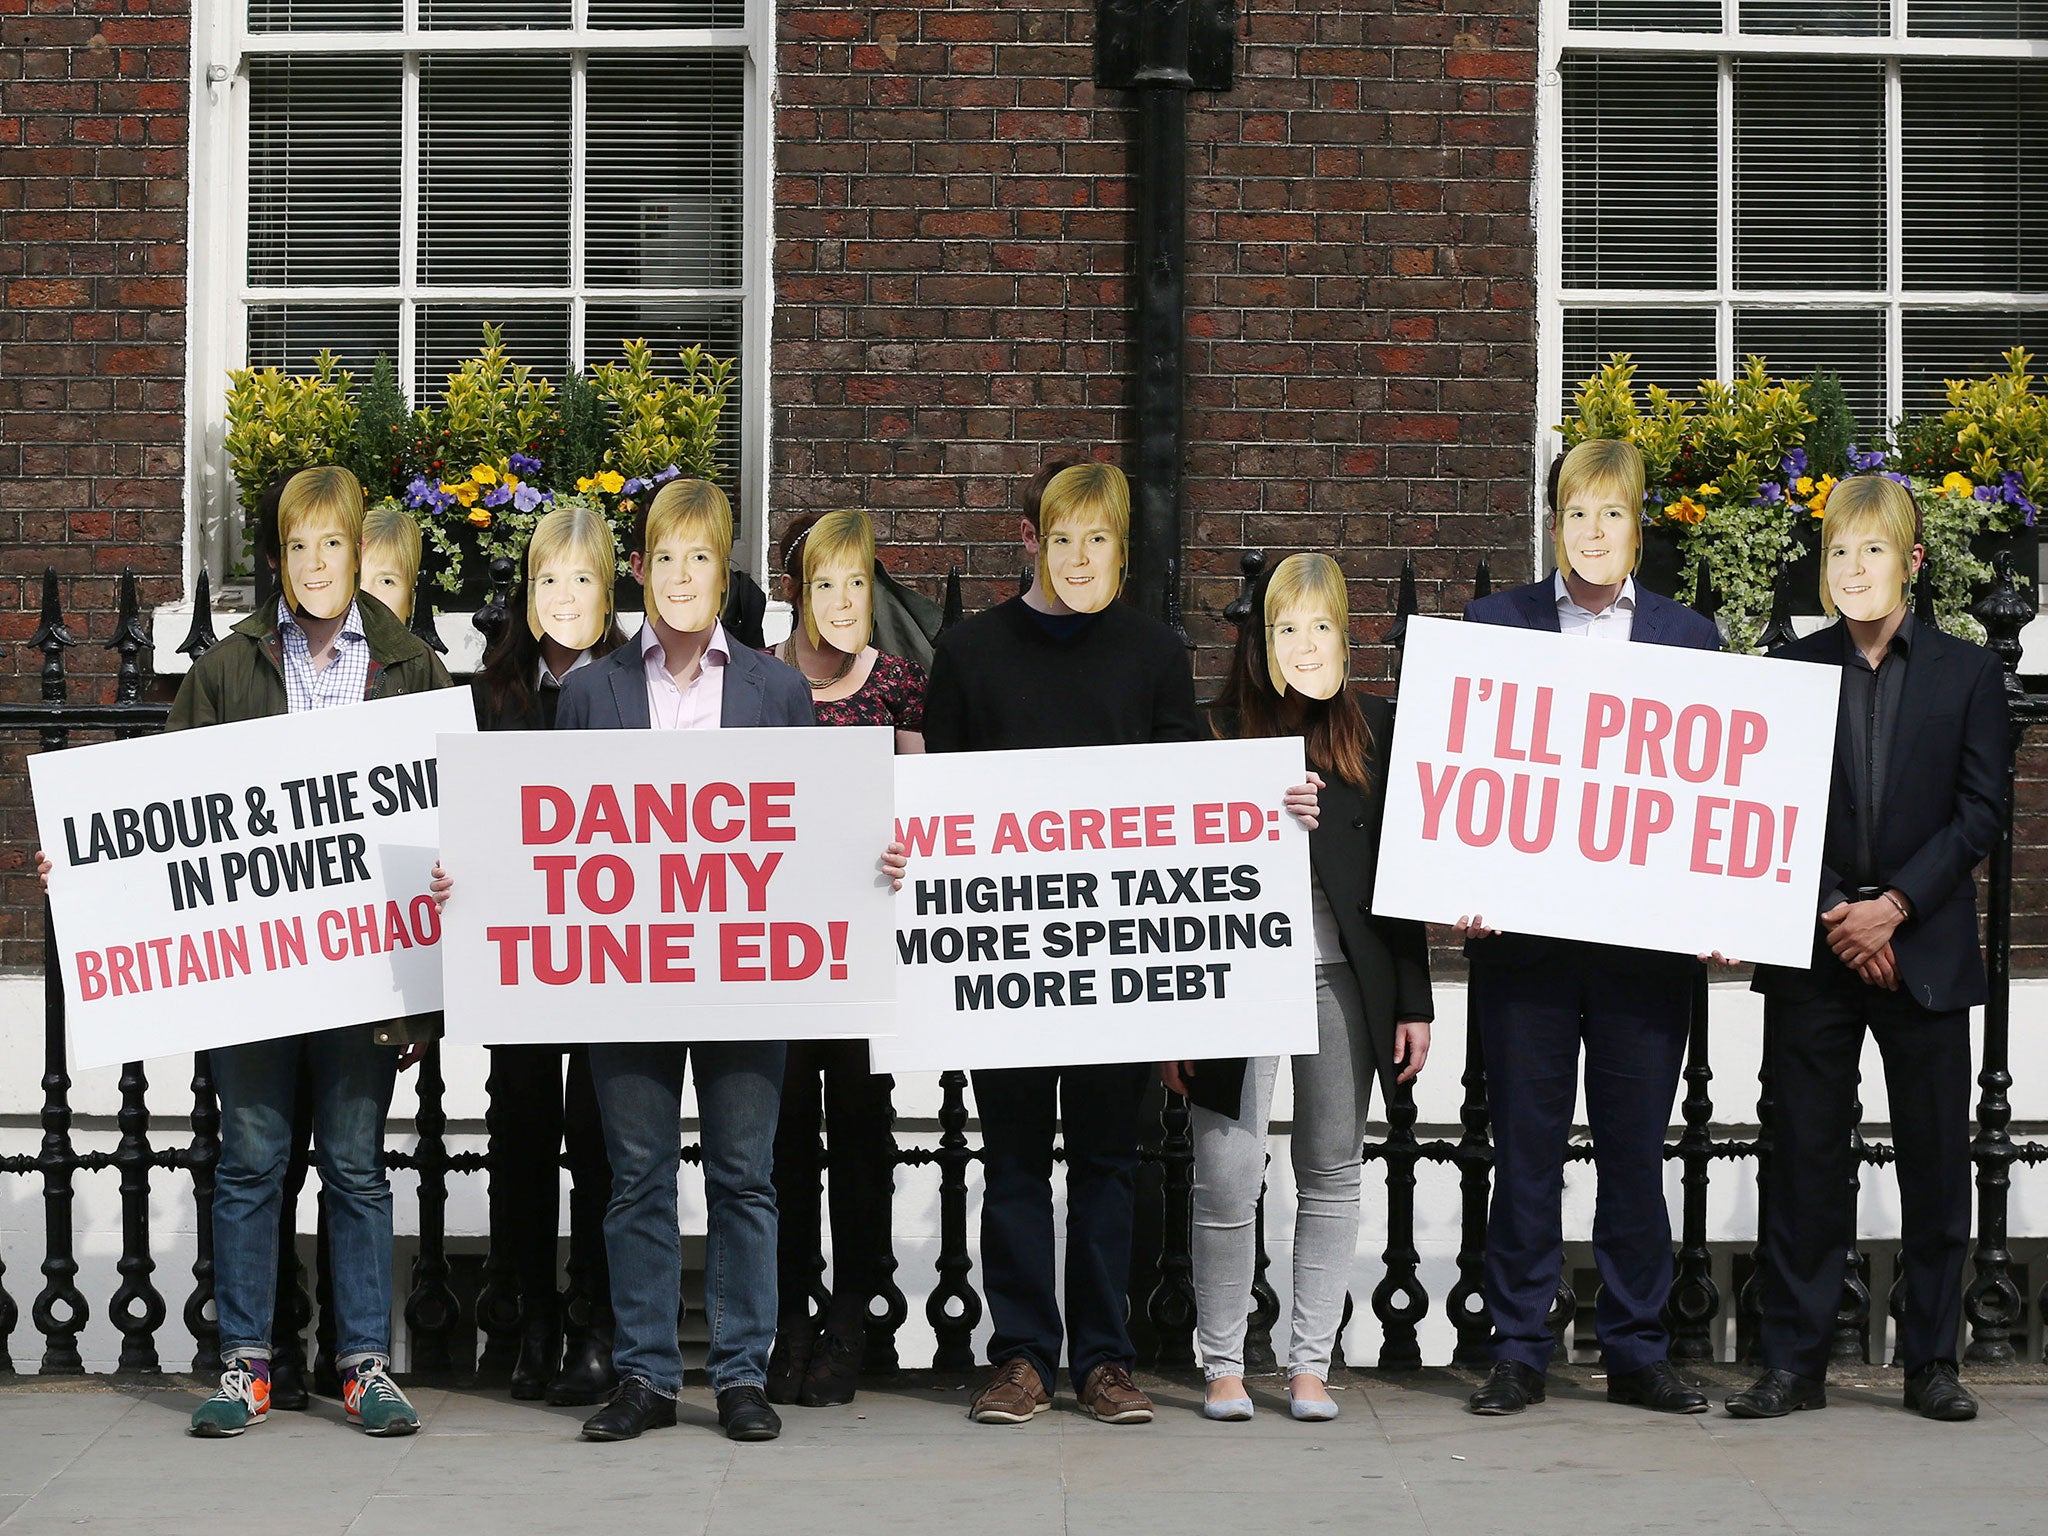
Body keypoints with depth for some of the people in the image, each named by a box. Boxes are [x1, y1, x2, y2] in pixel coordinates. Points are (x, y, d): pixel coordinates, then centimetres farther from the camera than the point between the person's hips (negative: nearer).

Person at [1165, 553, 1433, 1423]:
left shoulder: (1374, 731, 7)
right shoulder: (1215, 732, -1)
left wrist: (1413, 1003, 5)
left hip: (1344, 981, 3)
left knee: (1332, 1174, 8)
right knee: (1227, 1178, -4)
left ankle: (1311, 1362, 17)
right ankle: (1223, 1365, 10)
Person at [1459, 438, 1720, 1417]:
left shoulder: (1689, 636, 10)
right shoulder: (1494, 623, 7)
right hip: (1522, 932, -1)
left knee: (1636, 1148, 6)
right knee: (1525, 1145, 4)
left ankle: (1637, 1352, 16)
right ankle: (1519, 1353, 12)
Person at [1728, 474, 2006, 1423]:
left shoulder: (1966, 673, 6)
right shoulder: (1789, 671, 6)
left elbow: (1980, 811, 0)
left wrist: (1895, 905, -11)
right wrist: (1833, 914, -9)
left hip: (1926, 946, 0)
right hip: (1812, 952, 0)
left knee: (1935, 1159, 2)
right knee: (1805, 1157, 1)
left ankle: (1932, 1362, 12)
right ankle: (1793, 1362, 7)